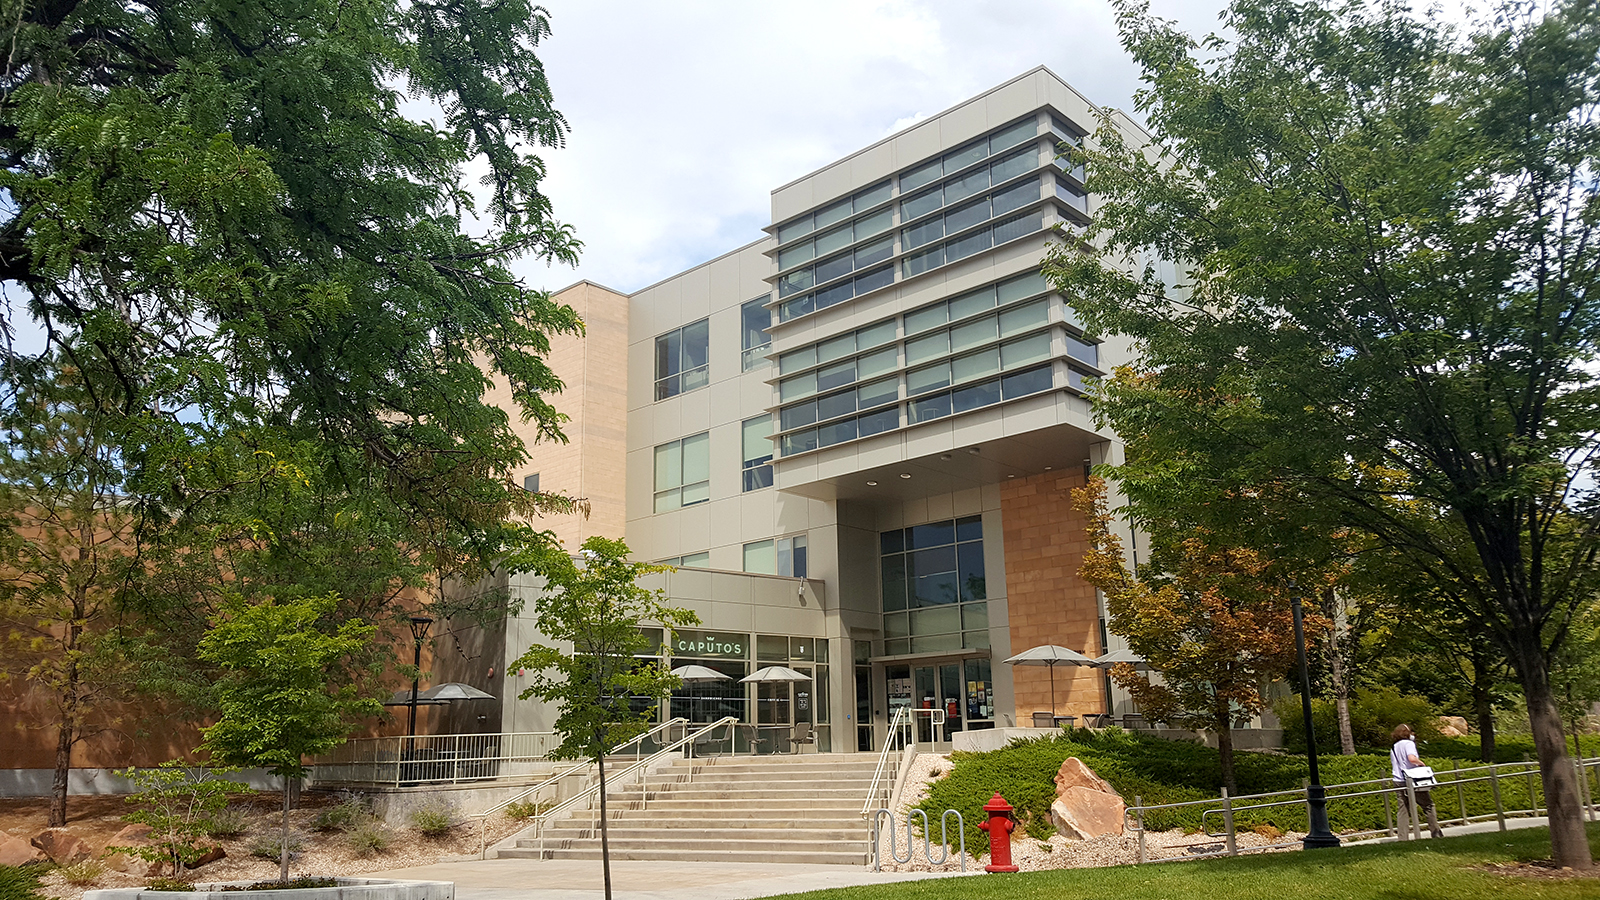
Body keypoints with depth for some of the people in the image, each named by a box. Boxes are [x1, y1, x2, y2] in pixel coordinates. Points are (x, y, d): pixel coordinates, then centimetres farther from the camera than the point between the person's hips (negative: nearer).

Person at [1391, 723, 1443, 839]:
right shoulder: (1408, 743, -5)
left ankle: (1403, 838, -2)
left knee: (1403, 811, 4)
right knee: (1428, 806, 11)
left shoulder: (1393, 748, 17)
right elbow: (1412, 758, -22)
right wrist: (1422, 763, -6)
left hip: (1398, 782, 6)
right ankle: (1435, 832, 15)